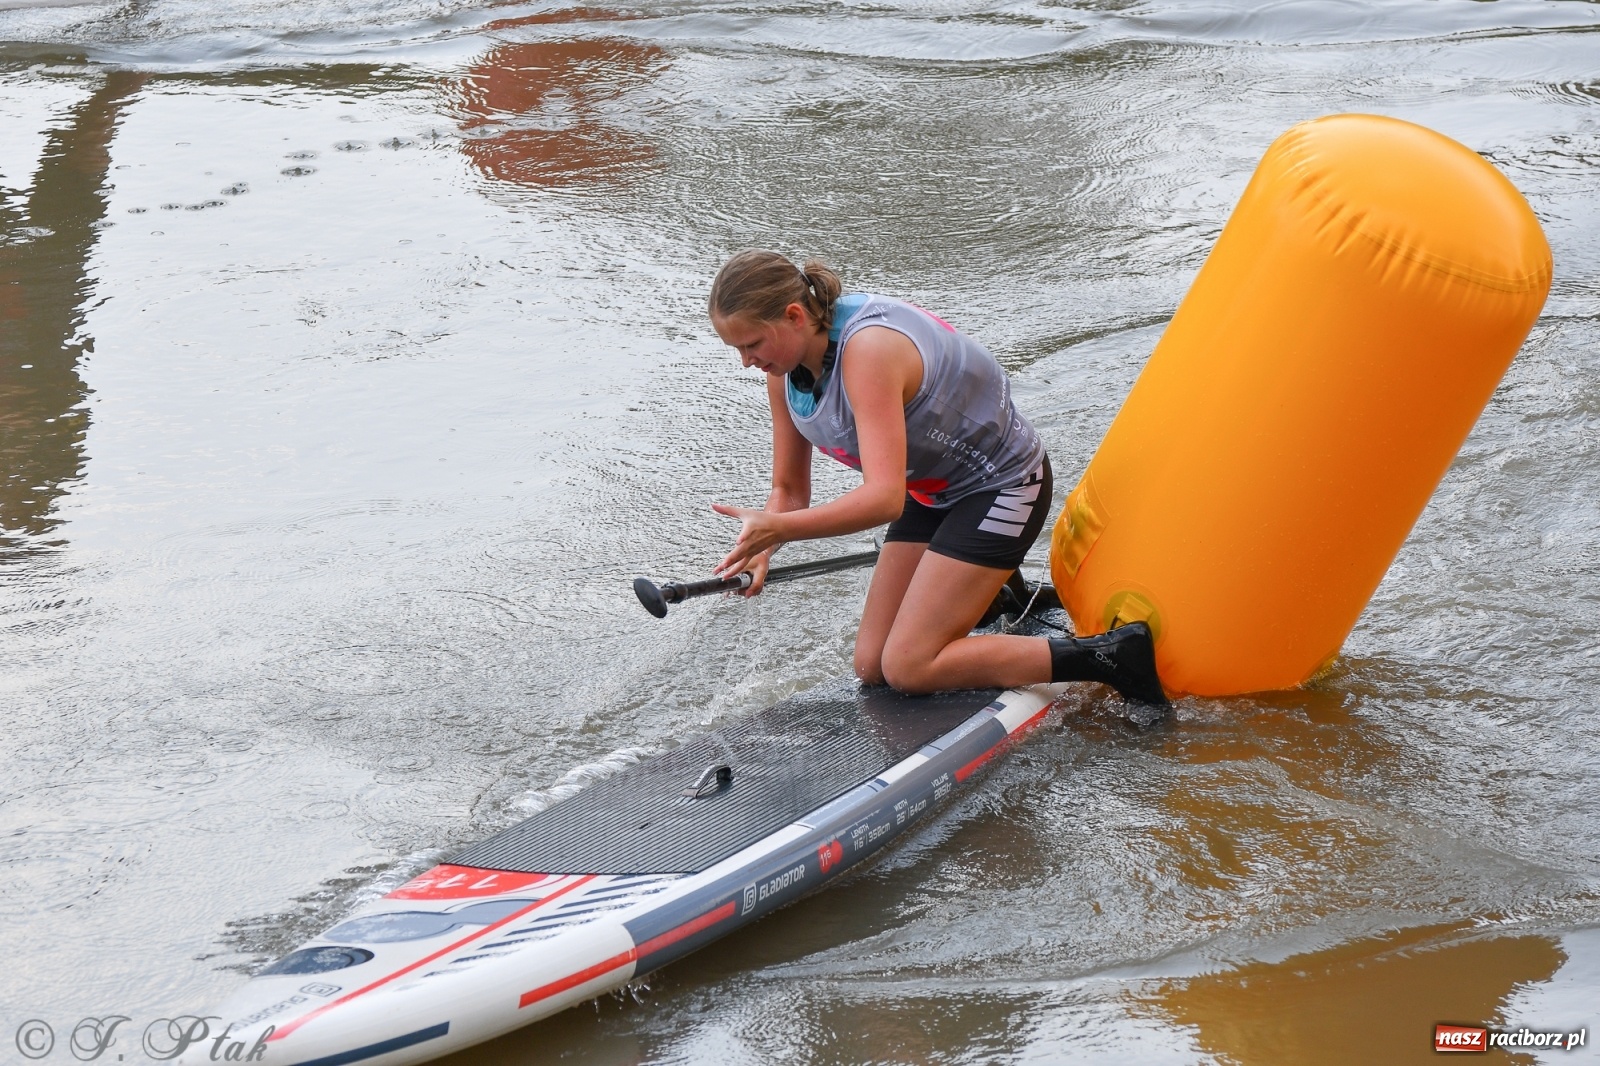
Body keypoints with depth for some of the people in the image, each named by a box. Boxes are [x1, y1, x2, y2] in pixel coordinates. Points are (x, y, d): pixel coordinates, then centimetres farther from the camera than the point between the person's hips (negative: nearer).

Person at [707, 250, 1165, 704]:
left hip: (1002, 485, -8)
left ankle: (1110, 655, -10)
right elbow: (789, 488, -1)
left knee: (908, 669, -14)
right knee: (871, 667, 5)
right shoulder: (787, 366, -7)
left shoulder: (868, 347, -33)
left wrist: (778, 528, -48)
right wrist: (759, 551, -21)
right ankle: (994, 591, 28)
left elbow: (885, 497, -40)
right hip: (933, 492, 8)